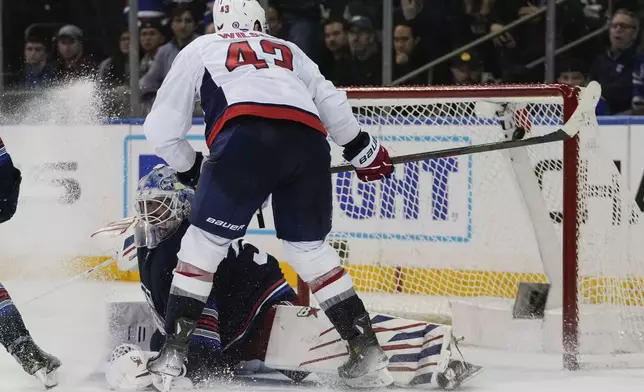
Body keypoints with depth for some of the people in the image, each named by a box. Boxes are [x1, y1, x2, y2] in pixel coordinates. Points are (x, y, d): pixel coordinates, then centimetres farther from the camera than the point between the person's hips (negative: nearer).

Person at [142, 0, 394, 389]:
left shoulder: (201, 49, 30)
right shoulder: (288, 51, 37)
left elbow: (162, 127, 28)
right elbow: (330, 102, 28)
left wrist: (190, 167, 43)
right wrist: (361, 147, 41)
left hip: (247, 136, -3)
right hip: (309, 141, 3)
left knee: (204, 243, 7)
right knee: (311, 247, 19)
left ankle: (172, 355, -2)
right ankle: (368, 354, 14)